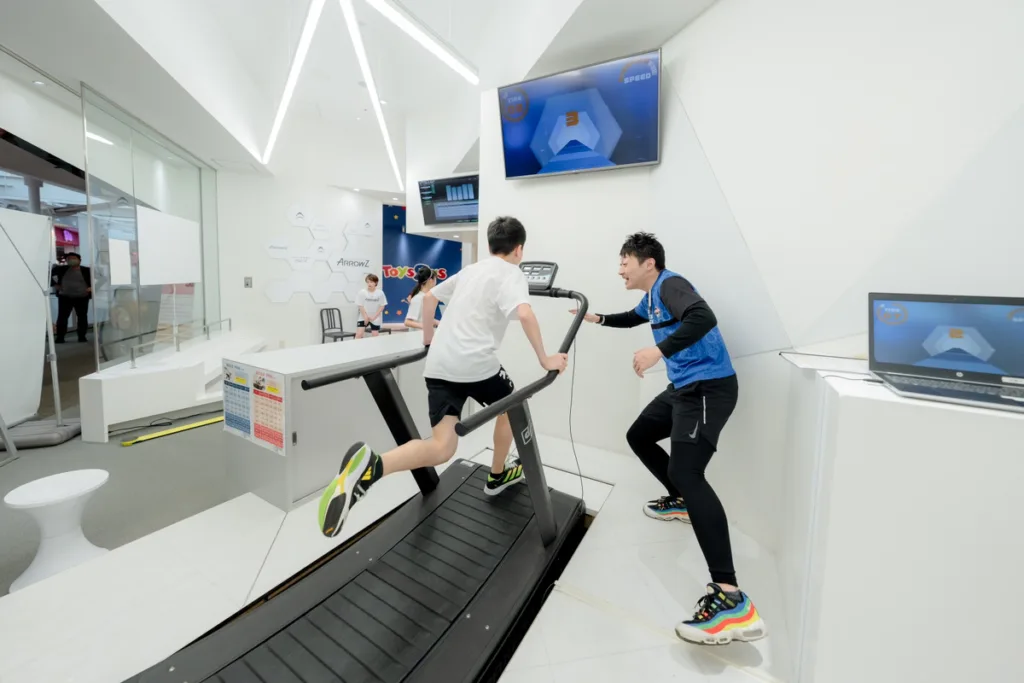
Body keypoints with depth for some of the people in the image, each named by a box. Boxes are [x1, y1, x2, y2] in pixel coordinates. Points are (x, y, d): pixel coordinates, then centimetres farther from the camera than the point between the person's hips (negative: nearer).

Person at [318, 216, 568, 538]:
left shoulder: (470, 270, 24)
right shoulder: (512, 273, 2)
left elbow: (429, 297, 32)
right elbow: (525, 314, -18)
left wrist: (428, 340, 40)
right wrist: (544, 360, -8)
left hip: (439, 365, 6)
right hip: (475, 363, -6)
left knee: (441, 449, 2)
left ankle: (371, 466, -24)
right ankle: (497, 476, 38)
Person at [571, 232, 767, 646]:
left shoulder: (670, 284, -13)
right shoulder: (651, 297, 16)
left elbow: (704, 319, -31)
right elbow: (633, 319, 38)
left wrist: (658, 352, -38)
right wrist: (597, 319, 38)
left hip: (708, 387, -10)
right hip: (683, 388, 10)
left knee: (686, 472, -24)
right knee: (639, 437, 20)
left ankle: (731, 599, -22)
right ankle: (679, 501, 39)